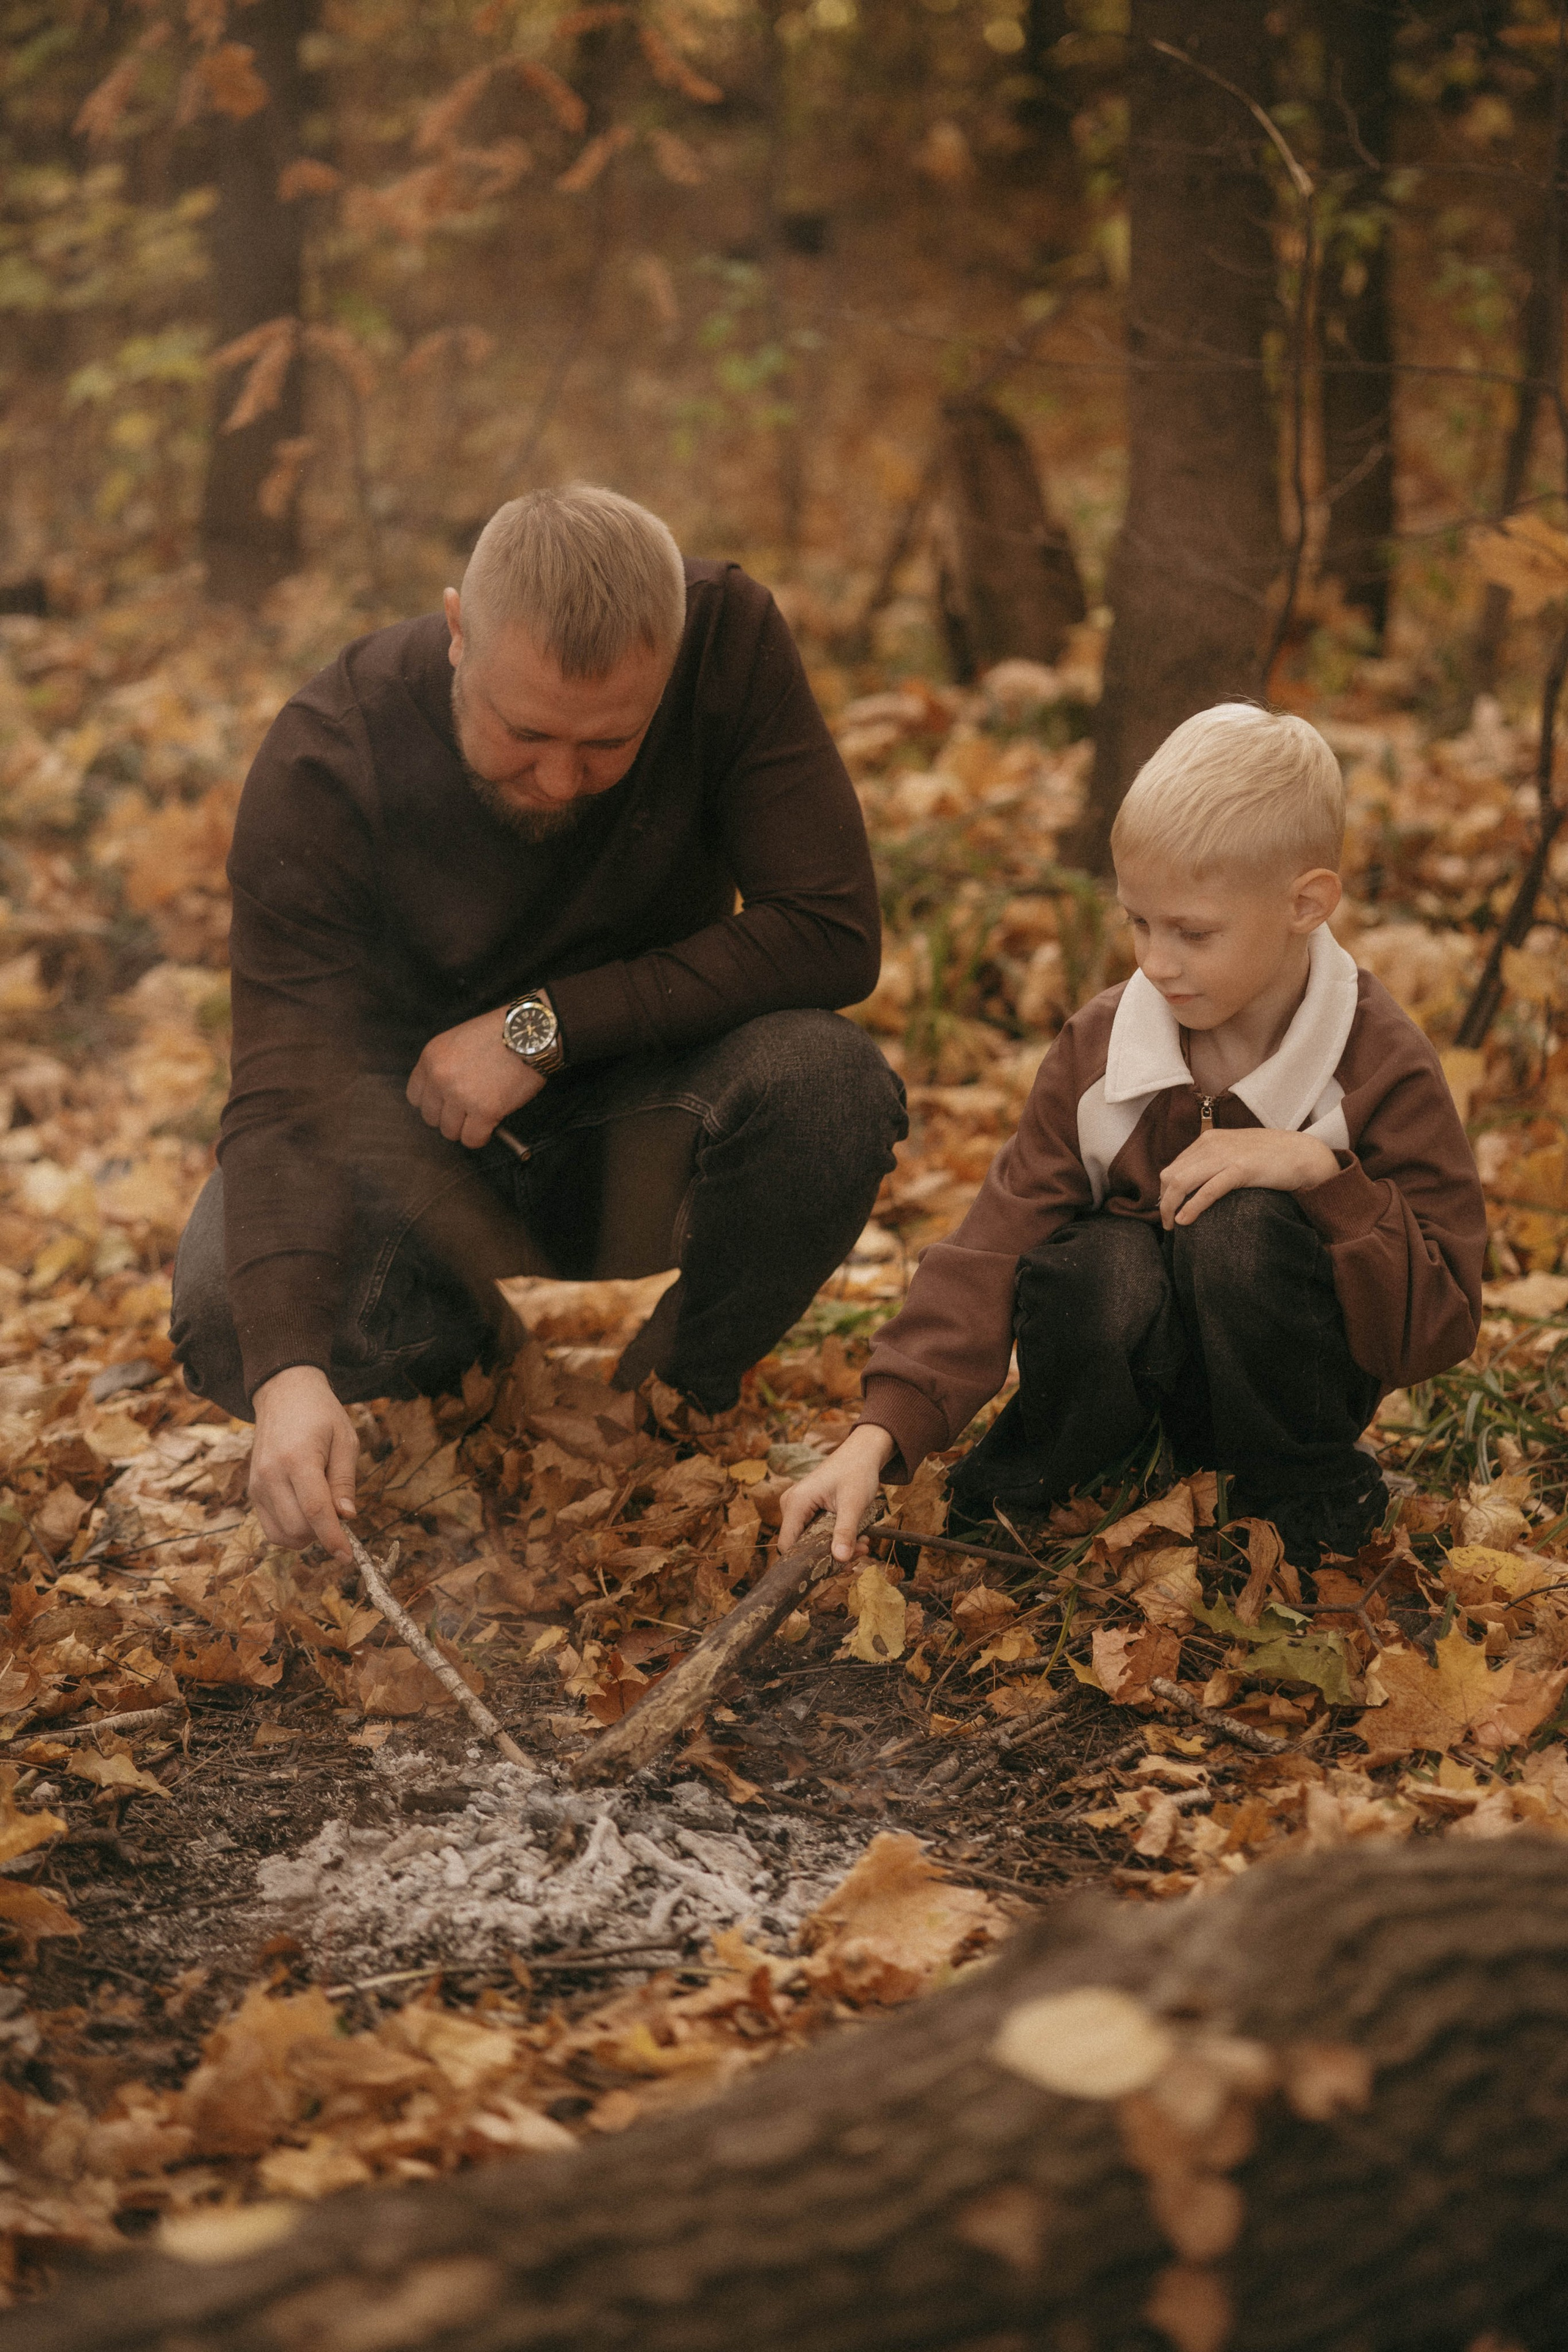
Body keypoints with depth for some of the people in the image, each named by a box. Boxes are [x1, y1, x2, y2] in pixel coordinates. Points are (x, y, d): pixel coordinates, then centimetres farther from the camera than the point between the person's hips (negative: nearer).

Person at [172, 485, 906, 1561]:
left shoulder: (730, 637, -23)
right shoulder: (324, 764, -26)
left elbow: (832, 935, -24)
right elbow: (287, 1089, -32)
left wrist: (546, 1025, -27)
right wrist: (291, 1370, -47)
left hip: (638, 1129, 1)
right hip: (412, 1138, 0)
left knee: (827, 1078, -32)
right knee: (228, 1318, -28)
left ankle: (685, 1392, -2)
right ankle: (461, 1335, 9)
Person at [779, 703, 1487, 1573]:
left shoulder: (1384, 1070, -15)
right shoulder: (1098, 1049, -8)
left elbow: (1437, 1330, -17)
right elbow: (994, 1250, -15)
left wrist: (1321, 1171, -31)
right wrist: (880, 1432, -27)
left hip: (1281, 1385, -1)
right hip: (1135, 1372, 1)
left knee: (1241, 1229, -31)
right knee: (1102, 1267, -33)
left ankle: (1308, 1493, -4)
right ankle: (1035, 1474, 1)